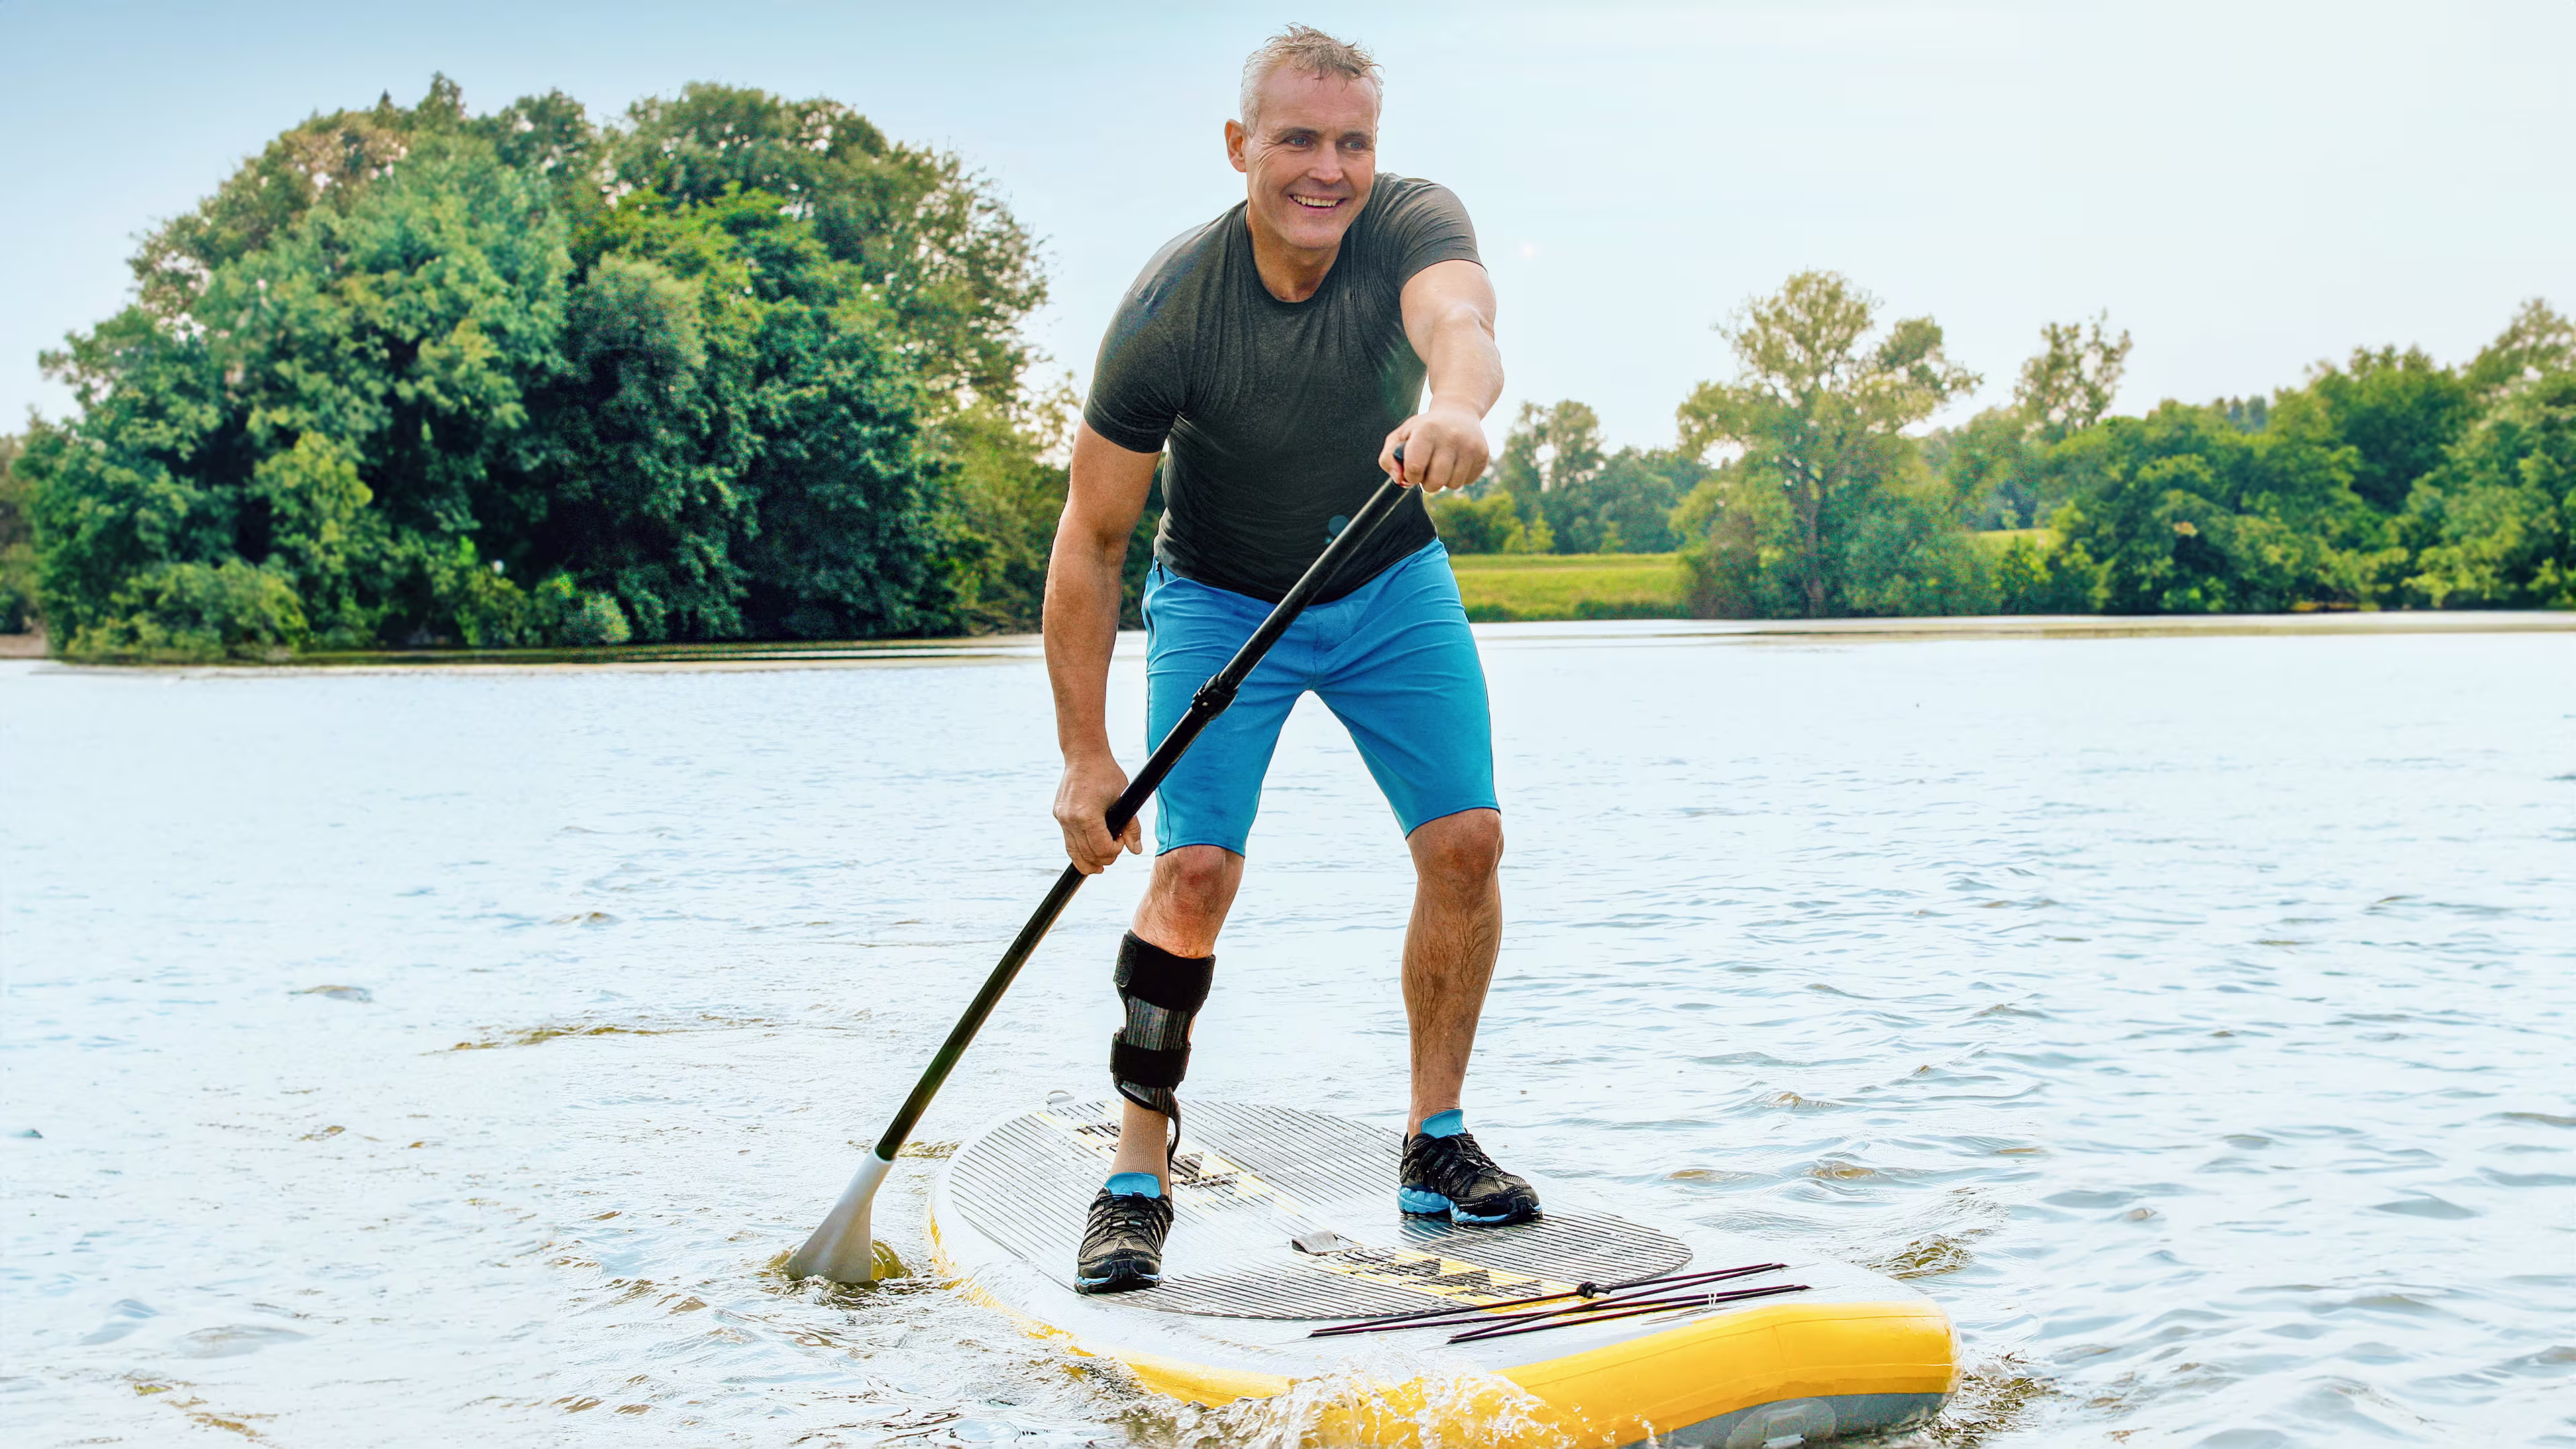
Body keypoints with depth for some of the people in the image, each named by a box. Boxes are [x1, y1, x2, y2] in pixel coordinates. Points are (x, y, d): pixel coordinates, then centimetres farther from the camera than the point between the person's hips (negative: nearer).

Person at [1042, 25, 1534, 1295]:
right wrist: (1085, 755, -23)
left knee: (1466, 841, -8)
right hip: (1220, 601, -2)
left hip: (1390, 582, 3)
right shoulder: (1167, 310, -26)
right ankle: (1137, 1176, -3)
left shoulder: (1413, 224, -22)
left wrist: (1453, 406, -71)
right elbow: (1090, 538, -21)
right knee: (1196, 863, -17)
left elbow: (1459, 323, -46)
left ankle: (1435, 1144, 8)